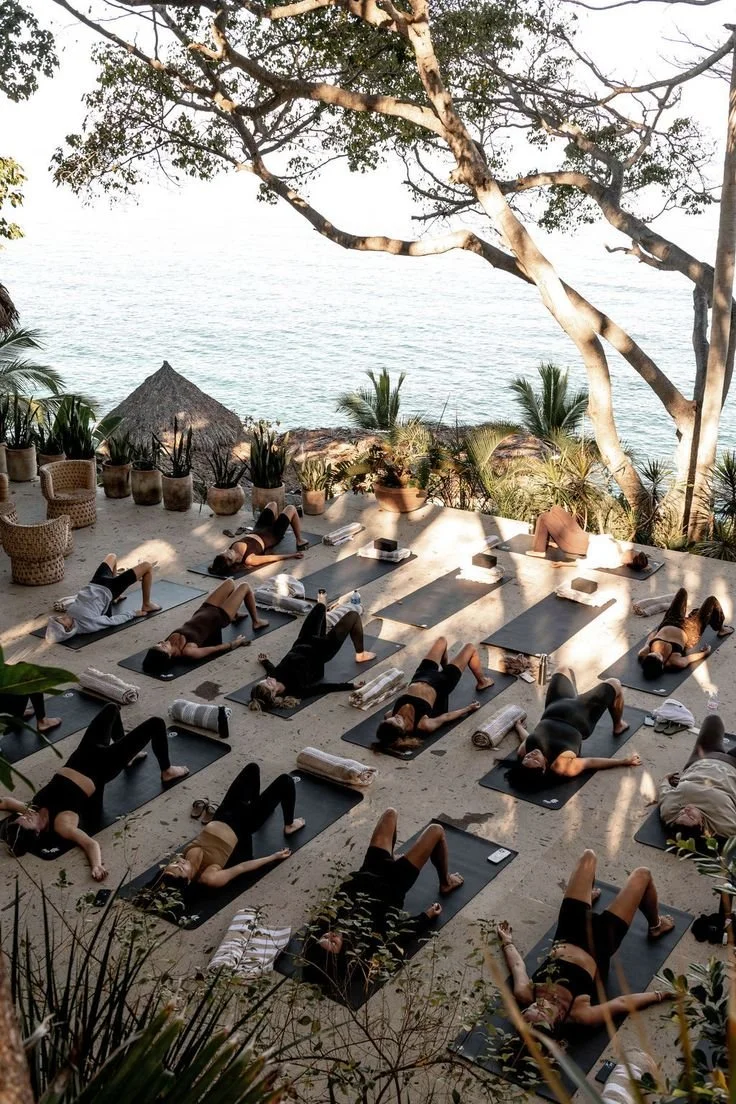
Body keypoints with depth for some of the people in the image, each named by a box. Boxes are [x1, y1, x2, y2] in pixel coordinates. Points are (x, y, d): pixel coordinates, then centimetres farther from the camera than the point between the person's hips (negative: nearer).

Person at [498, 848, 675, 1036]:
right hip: (597, 946, -3)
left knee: (588, 856, 11)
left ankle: (588, 895, 49)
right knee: (642, 874, 4)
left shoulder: (524, 996, -28)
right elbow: (623, 1003, -23)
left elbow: (517, 966, -7)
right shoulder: (578, 1015, -36)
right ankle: (656, 926, 38)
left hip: (570, 933, 3)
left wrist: (507, 941, 9)